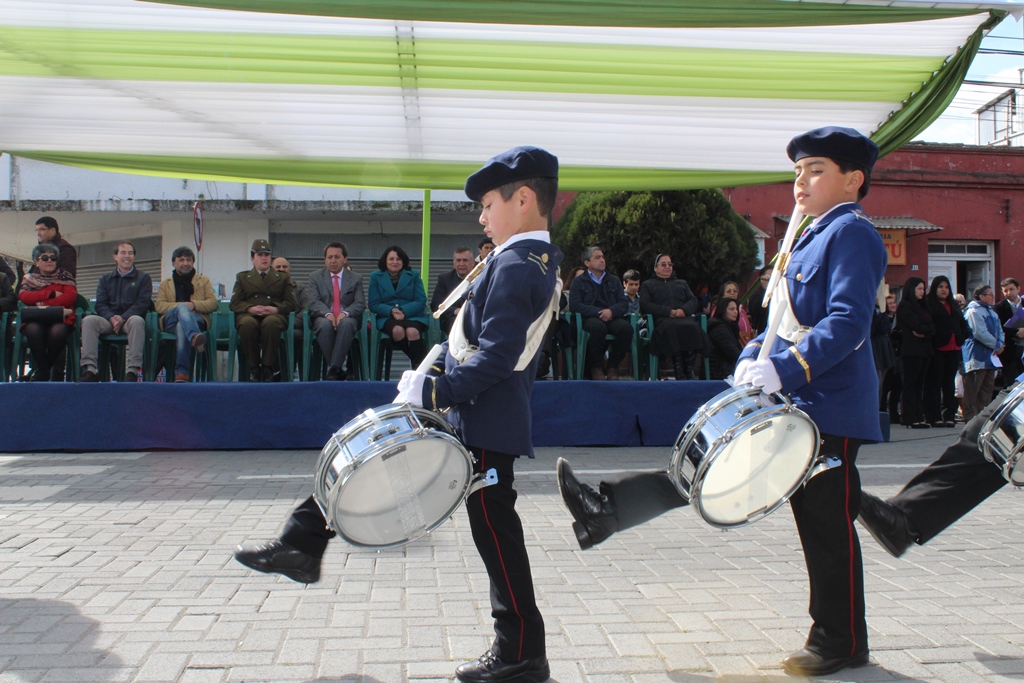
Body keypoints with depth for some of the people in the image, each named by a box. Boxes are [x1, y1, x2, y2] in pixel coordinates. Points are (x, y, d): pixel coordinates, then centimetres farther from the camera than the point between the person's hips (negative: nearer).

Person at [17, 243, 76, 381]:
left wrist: (43, 305, -11)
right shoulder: (29, 278, 20)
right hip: (35, 319, 1)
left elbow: (70, 296, -3)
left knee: (57, 331, -36)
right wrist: (51, 294, -7)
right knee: (33, 330, -35)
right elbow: (23, 296, 1)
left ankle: (41, 371, -15)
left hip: (59, 319, -1)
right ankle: (44, 371, -23)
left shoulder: (64, 276, 16)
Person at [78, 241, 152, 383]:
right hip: (109, 320, 3)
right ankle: (90, 369, -36)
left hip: (130, 320, -3)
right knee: (89, 320, -28)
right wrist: (111, 318, -13)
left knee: (137, 321, -38)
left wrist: (123, 318, -16)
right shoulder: (106, 279, 23)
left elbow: (142, 303, -1)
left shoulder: (143, 278, 14)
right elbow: (100, 304, 9)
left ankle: (133, 370, -45)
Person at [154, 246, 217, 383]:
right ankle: (195, 337, -67)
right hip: (170, 322, 0)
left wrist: (193, 305, -11)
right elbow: (159, 305, 8)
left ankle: (181, 372, -52)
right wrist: (182, 306, -10)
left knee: (181, 327, -38)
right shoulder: (165, 284, 27)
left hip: (197, 320, 0)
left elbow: (213, 303, 10)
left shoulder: (204, 281, 26)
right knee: (182, 308, -36)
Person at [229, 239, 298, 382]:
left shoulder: (283, 278, 25)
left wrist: (275, 309, -9)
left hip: (274, 315, -1)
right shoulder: (242, 277, 26)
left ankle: (268, 368, -29)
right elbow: (234, 303, 12)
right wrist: (250, 308, -9)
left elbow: (291, 303, 12)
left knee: (271, 323, -40)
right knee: (247, 324, -38)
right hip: (250, 314, 1)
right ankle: (254, 368, -25)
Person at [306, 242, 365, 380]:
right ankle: (338, 370, -29)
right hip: (324, 318, 0)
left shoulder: (356, 278, 14)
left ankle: (333, 369, -39)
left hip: (347, 318, 0)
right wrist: (327, 314, -21)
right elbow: (313, 301, -1)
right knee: (325, 325, -37)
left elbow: (360, 303, 2)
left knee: (346, 324, -37)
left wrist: (345, 313, -19)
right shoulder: (315, 277, 14)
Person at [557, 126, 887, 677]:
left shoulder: (851, 233, -11)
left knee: (827, 526, 2)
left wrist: (783, 369, -32)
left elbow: (847, 324, -23)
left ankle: (840, 643, 18)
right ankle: (608, 508, 7)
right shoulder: (809, 239, 16)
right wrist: (752, 359, 3)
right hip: (787, 403, 8)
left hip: (828, 407, -8)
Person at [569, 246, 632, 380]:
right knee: (598, 327, -39)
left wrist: (611, 311, -11)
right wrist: (599, 313, -13)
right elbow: (574, 305, -1)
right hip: (590, 319, -3)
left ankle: (613, 367, -15)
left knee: (627, 327, -31)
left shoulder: (614, 280, 25)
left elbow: (624, 303, 13)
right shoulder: (579, 282, 14)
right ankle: (596, 368, -20)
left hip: (612, 318, 3)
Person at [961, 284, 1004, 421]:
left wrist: (1000, 344, -3)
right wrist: (996, 345, -12)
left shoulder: (992, 312, 19)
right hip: (977, 357, -10)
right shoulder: (974, 311, -13)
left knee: (988, 387, 11)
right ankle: (970, 415, -5)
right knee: (973, 388, -8)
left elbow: (999, 331, 18)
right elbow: (980, 333, -20)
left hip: (990, 356, 10)